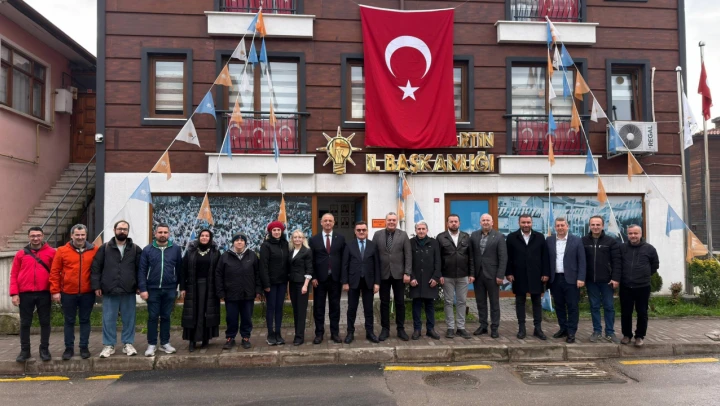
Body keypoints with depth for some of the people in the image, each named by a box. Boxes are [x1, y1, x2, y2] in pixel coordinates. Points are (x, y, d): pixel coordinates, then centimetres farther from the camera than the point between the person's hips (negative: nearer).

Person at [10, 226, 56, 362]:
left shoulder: (51, 252, 1)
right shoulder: (21, 254, 6)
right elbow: (14, 275, 5)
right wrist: (14, 293, -3)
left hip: (44, 293, -1)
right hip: (25, 294, 1)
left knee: (45, 322, 6)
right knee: (25, 323, 9)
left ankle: (44, 349, 17)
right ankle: (24, 350, 20)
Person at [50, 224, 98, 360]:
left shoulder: (94, 251, -1)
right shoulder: (62, 251, -1)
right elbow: (55, 272, 0)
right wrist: (55, 291, -4)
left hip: (87, 293, 0)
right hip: (68, 293, 0)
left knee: (85, 320, 9)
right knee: (69, 321, 10)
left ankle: (84, 347, 18)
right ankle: (69, 348, 20)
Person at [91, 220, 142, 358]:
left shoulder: (135, 249, 6)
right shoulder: (104, 248, 3)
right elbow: (96, 267, 2)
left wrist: (139, 286, 1)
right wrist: (96, 286, -3)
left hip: (129, 291, 1)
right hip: (109, 291, -1)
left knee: (129, 319, 7)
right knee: (109, 320, 5)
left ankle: (128, 344, 19)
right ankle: (109, 345, 17)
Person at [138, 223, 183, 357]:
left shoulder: (176, 249, 2)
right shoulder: (147, 249, -1)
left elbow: (180, 269, 6)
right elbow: (142, 270, -2)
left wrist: (182, 287, 4)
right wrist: (142, 289, -9)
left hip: (170, 290, 1)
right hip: (153, 289, -1)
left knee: (166, 317, 10)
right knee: (152, 317, 6)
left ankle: (165, 343, 20)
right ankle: (152, 344, 15)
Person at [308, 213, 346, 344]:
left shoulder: (340, 239, 5)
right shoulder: (314, 239, 3)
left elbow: (343, 258, 4)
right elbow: (311, 260, 2)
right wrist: (313, 277, -6)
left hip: (335, 278, 1)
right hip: (319, 278, 0)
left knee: (335, 306, 8)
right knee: (318, 307, 5)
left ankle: (335, 333, 16)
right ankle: (319, 333, 15)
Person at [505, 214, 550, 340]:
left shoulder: (540, 237, 4)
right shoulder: (512, 237, 1)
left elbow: (545, 257, 3)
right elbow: (508, 257, 0)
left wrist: (546, 273, -3)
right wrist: (509, 273, -6)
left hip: (536, 276, 1)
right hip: (519, 276, -1)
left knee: (537, 302, 7)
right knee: (520, 302, 6)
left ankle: (538, 328, 14)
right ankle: (521, 329, 13)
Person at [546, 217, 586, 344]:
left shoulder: (576, 240, -1)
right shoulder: (549, 240, 5)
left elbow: (581, 261, -3)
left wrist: (581, 278, -10)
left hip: (571, 279, -3)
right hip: (555, 279, 3)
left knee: (572, 306, 1)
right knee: (559, 305, 11)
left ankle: (571, 332, 8)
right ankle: (563, 328, 24)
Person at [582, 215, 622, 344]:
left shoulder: (611, 241, -3)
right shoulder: (583, 241, 1)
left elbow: (617, 261, -5)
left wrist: (615, 278, -11)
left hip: (607, 280, -1)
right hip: (591, 280, 1)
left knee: (609, 306, 6)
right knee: (594, 306, 9)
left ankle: (610, 332, 15)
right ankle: (597, 331, 18)